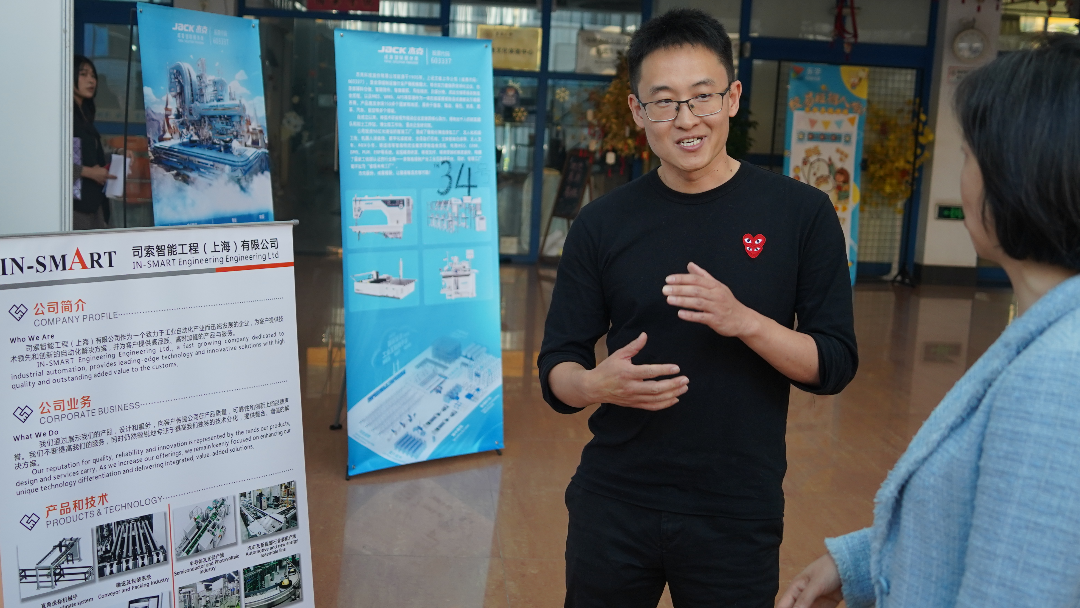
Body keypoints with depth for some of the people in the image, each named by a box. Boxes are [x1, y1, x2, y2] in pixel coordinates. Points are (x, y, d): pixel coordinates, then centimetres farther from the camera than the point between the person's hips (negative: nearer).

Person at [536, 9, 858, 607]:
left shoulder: (801, 214, -6)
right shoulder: (602, 223, -2)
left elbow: (835, 366, -6)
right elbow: (557, 369, 1)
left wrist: (743, 321, -23)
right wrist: (598, 383, -22)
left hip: (739, 513, -1)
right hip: (612, 503, 2)